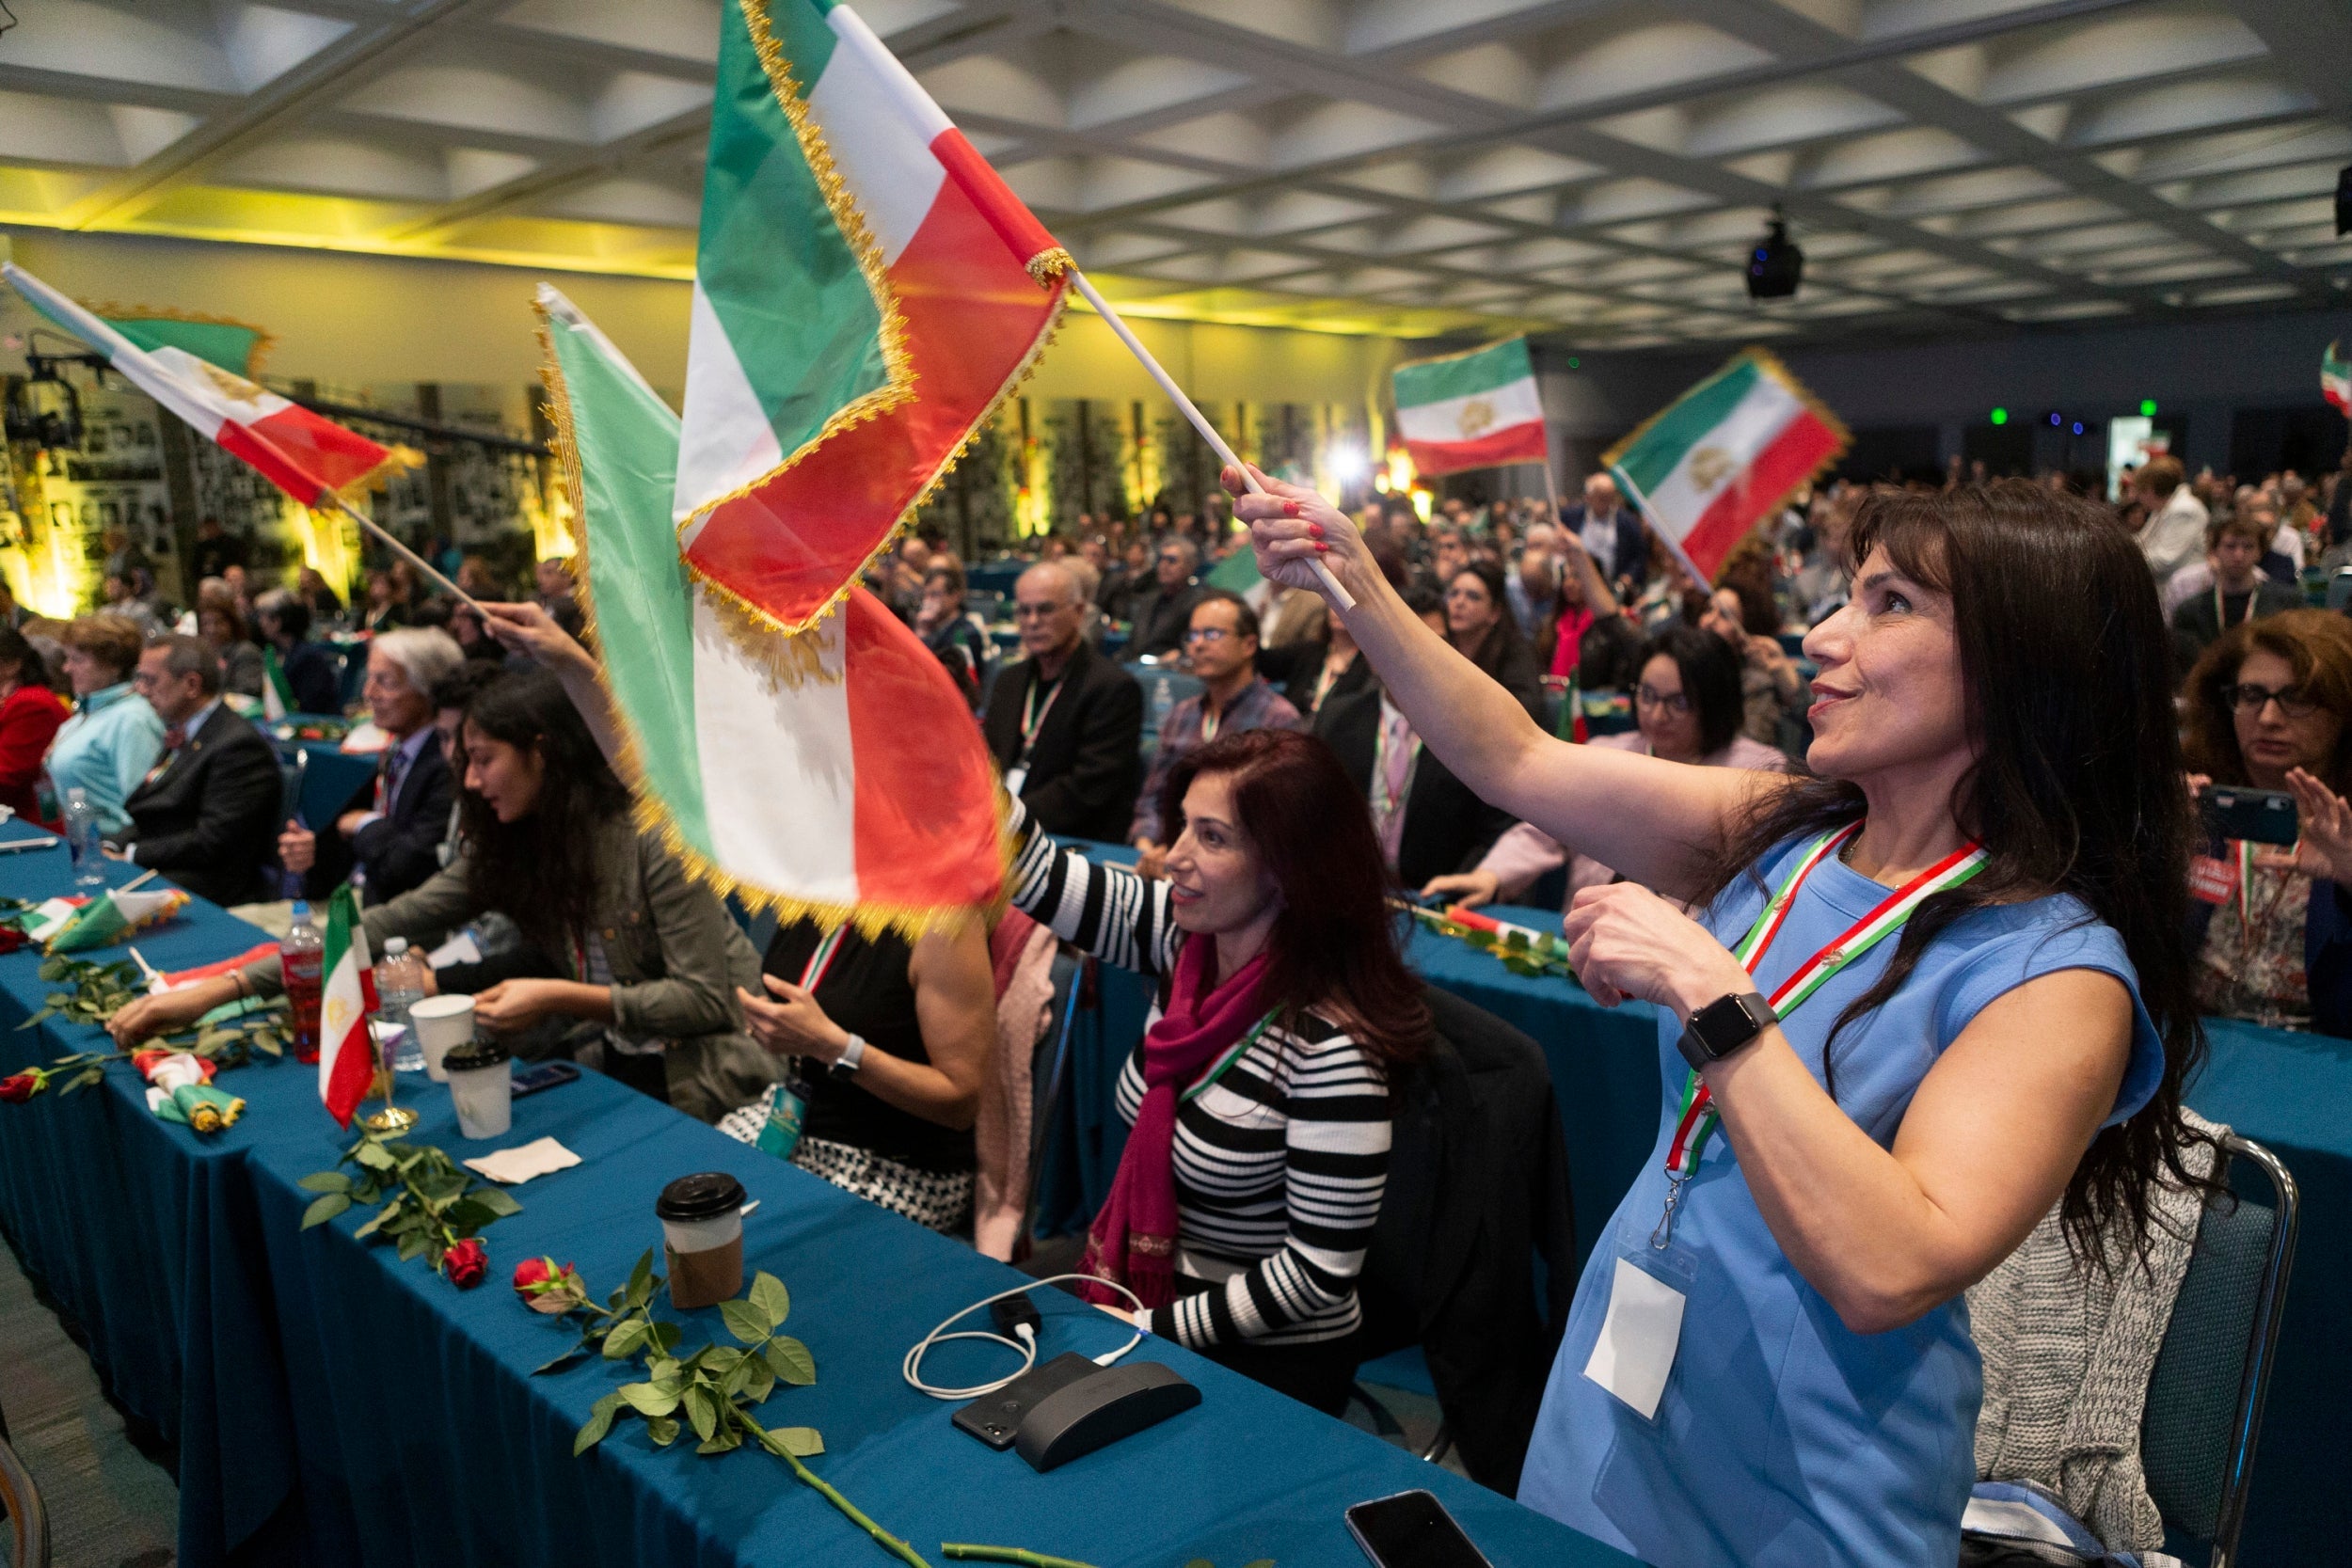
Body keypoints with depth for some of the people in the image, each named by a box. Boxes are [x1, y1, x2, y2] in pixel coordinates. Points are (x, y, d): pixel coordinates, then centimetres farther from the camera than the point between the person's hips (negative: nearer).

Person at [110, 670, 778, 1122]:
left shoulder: (653, 832, -19)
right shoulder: (510, 844, 3)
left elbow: (707, 998, -20)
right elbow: (391, 923, -2)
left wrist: (560, 998, -23)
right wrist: (220, 988, -8)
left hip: (706, 1079, -6)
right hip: (616, 1066, 6)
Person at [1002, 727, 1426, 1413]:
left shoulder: (1330, 1047, -27)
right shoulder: (1187, 935, -8)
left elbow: (1320, 1272, -21)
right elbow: (1031, 869, -7)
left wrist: (1151, 1329, -16)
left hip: (1263, 1366, -6)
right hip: (1151, 1299, 6)